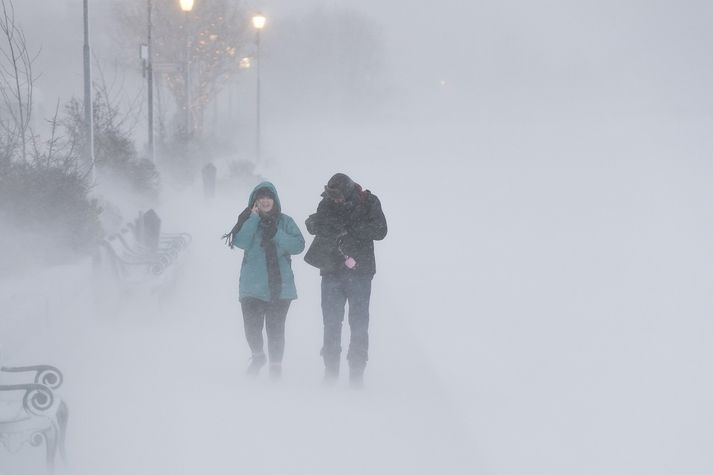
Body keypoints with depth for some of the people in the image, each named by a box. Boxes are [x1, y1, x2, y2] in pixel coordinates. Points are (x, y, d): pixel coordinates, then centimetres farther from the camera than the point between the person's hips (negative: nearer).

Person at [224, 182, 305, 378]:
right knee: (252, 327, -1)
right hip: (252, 286, 0)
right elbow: (241, 242, -13)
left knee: (275, 329, -3)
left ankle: (276, 365, 15)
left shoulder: (285, 221, 4)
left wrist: (276, 234, -16)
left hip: (279, 286, 0)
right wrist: (254, 218, -14)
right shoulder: (248, 220, 4)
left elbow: (299, 245, -6)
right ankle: (258, 356, 28)